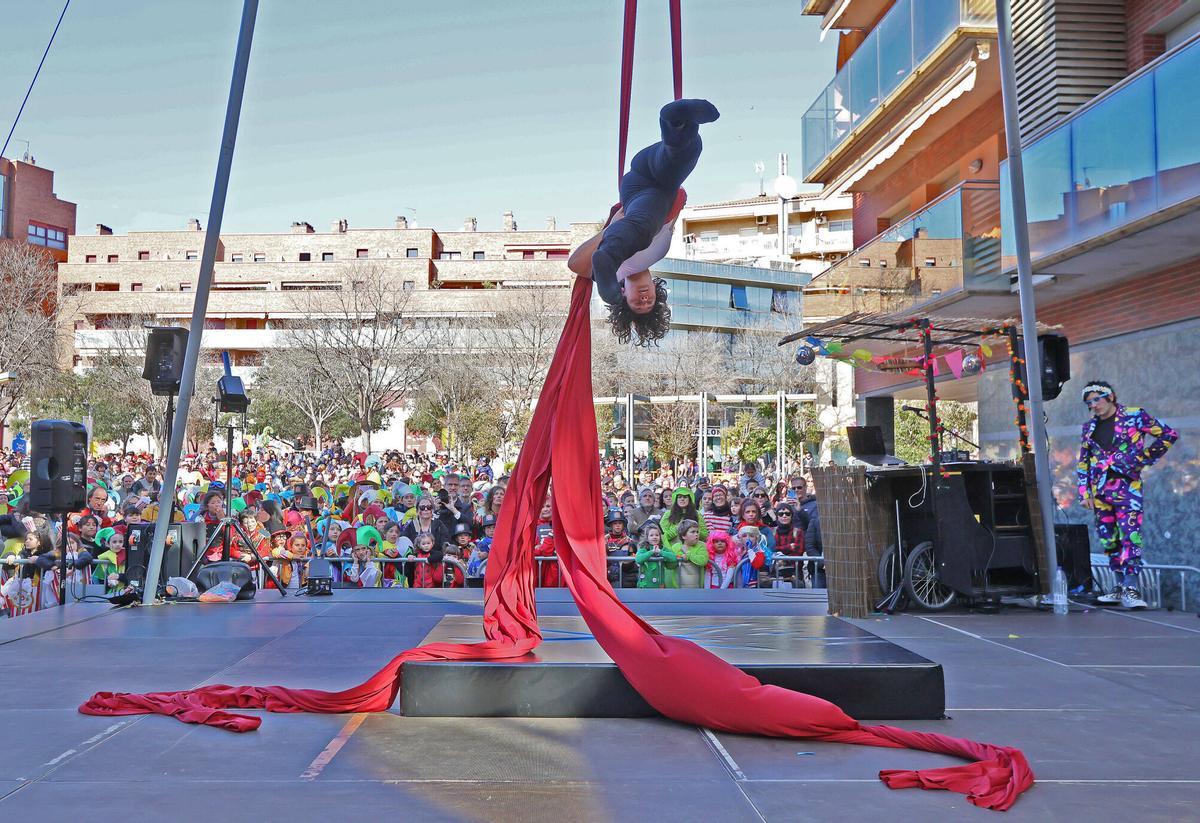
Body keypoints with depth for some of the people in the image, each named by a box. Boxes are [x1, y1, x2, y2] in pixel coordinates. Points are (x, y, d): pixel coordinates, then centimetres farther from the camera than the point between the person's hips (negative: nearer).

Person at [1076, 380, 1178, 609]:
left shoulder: (1134, 416, 0)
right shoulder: (1089, 428, 14)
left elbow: (1169, 435, 3)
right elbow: (1083, 462, 17)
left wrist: (1145, 458, -1)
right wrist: (1085, 491, 9)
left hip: (1126, 486, -5)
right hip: (1100, 490, 6)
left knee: (1130, 535, -16)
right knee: (1109, 540, 7)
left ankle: (1130, 588, -17)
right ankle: (1120, 586, 16)